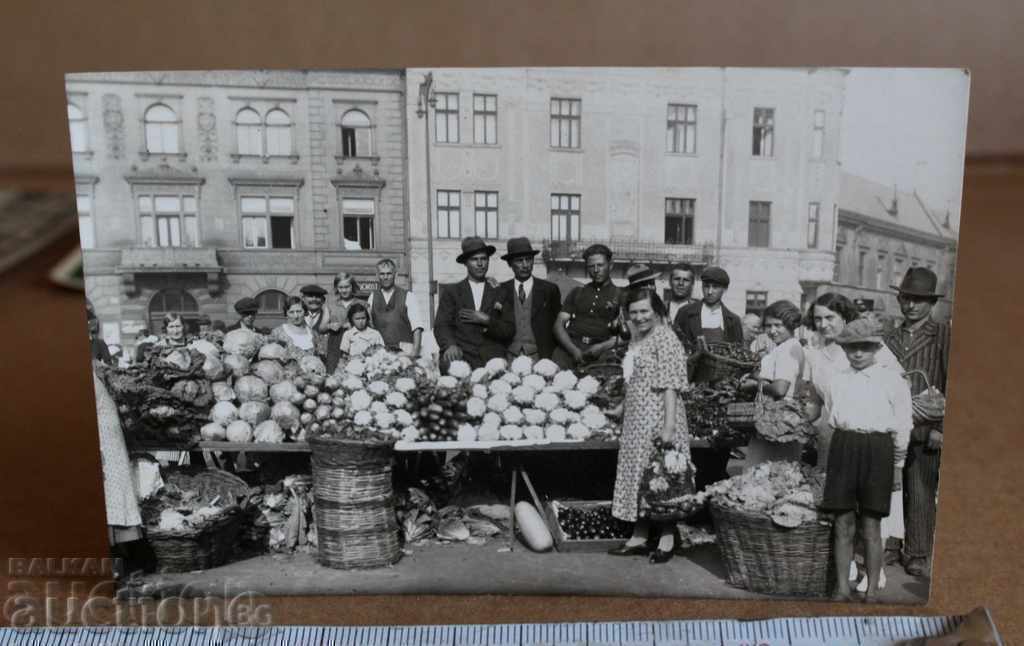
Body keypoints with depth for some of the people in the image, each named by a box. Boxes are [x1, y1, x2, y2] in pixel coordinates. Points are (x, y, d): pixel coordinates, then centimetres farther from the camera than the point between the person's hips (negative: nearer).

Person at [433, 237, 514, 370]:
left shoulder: (498, 293, 15)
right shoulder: (451, 292, 13)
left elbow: (509, 332, 11)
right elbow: (441, 325, 2)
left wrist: (487, 320, -6)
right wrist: (450, 345, -18)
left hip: (492, 360, 1)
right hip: (460, 359, -1)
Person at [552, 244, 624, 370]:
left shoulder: (619, 296, 14)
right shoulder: (577, 293, 23)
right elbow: (559, 325, 11)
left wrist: (603, 347, -12)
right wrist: (574, 350, -7)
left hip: (602, 351, -1)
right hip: (570, 347, 1)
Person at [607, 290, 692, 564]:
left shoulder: (665, 338, -12)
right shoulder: (636, 339, 14)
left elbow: (671, 386, -18)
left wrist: (669, 427, -22)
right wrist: (621, 408, 19)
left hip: (657, 417, -8)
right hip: (636, 420, 8)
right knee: (639, 476, 11)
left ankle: (667, 539, 8)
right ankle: (639, 537, 19)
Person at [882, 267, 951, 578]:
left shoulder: (943, 335, -1)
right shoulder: (891, 338, 14)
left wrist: (941, 429, -11)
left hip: (925, 431, -4)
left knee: (921, 496, 0)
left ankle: (918, 555, 11)